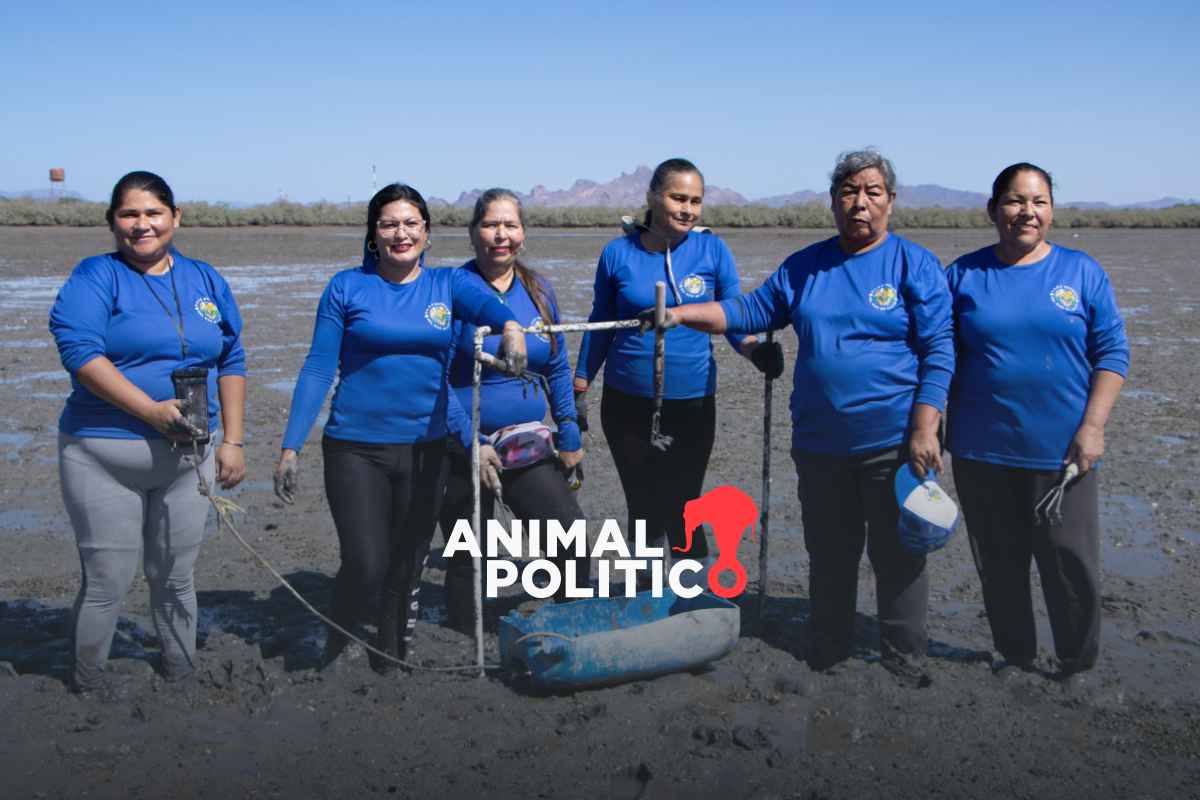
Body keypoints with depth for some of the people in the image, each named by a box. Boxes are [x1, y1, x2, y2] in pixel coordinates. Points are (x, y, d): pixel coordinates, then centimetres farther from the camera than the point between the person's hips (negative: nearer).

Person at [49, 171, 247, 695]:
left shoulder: (205, 281, 11)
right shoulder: (96, 277, -3)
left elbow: (232, 363, 12)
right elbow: (79, 349, -18)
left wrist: (232, 441, 5)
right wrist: (152, 410, -24)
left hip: (189, 454, 4)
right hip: (105, 455, -4)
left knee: (175, 577, 15)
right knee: (107, 582, 2)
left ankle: (182, 673, 31)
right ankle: (87, 681, 23)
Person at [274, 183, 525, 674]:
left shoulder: (447, 284, 4)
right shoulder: (347, 288, -1)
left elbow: (485, 302, -18)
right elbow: (318, 370, -3)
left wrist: (511, 325, -42)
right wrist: (291, 448, -8)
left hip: (425, 448, 3)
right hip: (356, 448, -2)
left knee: (408, 566, 12)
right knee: (366, 566, -8)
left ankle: (389, 661, 34)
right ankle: (335, 643, 23)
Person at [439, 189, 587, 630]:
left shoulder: (539, 290, 5)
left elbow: (558, 369, 12)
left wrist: (569, 437, 9)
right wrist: (474, 443, -20)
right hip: (465, 451, -4)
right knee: (467, 559, 9)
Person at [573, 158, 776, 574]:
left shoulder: (712, 250, -4)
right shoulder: (618, 253, -2)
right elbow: (600, 325, 7)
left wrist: (754, 349, -21)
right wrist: (580, 388, 8)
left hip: (692, 405, -1)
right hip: (627, 404, 1)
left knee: (682, 509, 5)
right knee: (644, 507, 10)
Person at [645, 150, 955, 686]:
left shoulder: (914, 264, -4)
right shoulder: (805, 267, 9)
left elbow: (939, 351, -8)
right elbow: (752, 310, 12)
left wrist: (924, 430, -16)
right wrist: (681, 313, -1)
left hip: (894, 442, -4)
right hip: (820, 443, 4)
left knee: (897, 557, 6)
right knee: (828, 557, 15)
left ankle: (904, 664, 22)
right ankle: (825, 660, 31)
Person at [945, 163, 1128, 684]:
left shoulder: (1082, 272, 1)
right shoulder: (964, 274, 3)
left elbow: (1112, 352, 0)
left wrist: (1092, 427, -9)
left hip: (1060, 450, -1)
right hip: (982, 450, 1)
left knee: (1072, 563, 6)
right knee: (999, 563, 12)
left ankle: (1079, 664, 26)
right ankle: (1015, 655, 31)